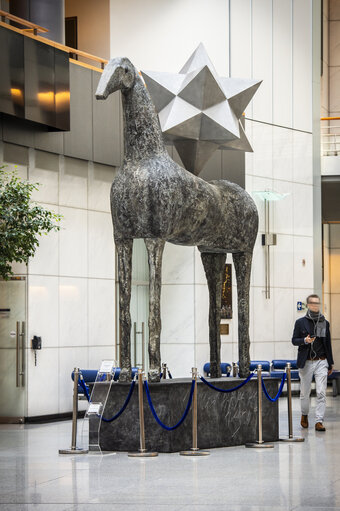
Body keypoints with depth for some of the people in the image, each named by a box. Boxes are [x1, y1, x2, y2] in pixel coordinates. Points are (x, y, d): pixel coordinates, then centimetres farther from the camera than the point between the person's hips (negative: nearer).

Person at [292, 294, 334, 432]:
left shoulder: (324, 323, 9)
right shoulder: (300, 322, 2)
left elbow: (328, 343, 13)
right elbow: (294, 340, 3)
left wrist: (330, 363, 13)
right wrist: (305, 340, -18)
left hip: (321, 362, 1)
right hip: (306, 362, -1)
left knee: (321, 393, -8)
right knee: (305, 393, 9)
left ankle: (319, 421, -7)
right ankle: (304, 415, 33)